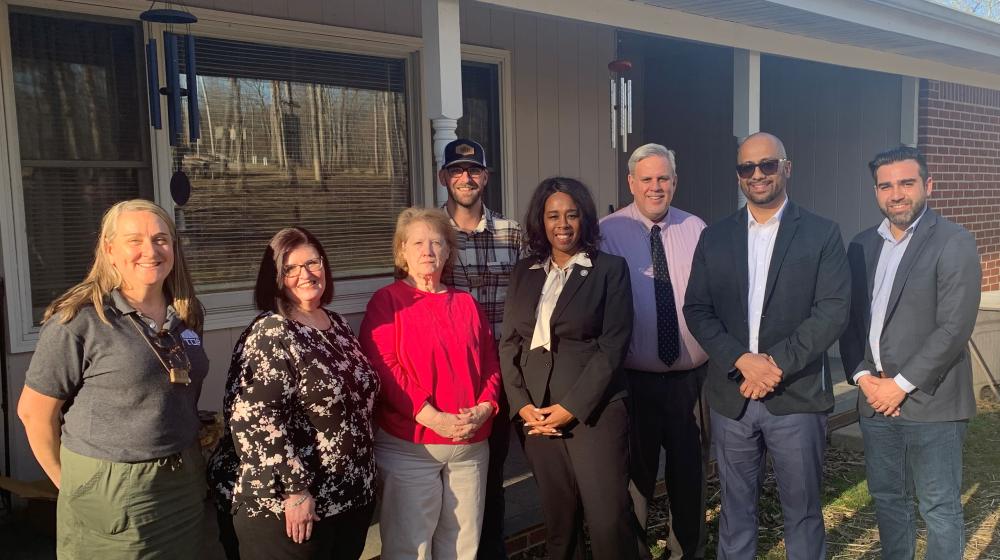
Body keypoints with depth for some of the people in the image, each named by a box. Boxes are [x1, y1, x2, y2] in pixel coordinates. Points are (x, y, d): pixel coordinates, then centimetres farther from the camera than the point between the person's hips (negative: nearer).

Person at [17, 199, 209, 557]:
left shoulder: (186, 315, 4)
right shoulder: (78, 321, -13)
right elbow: (33, 411, -8)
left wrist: (188, 453, 12)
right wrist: (69, 481, -2)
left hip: (185, 484, 5)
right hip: (109, 492, -5)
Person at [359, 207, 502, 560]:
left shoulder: (466, 303, 13)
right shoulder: (387, 301, -2)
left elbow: (490, 362, 12)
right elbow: (384, 369, -11)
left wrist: (483, 410, -7)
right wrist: (434, 418, -18)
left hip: (471, 446, 5)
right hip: (409, 448, -4)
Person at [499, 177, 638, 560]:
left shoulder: (610, 269, -1)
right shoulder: (524, 272, 11)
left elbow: (613, 346, -7)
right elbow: (509, 344, 9)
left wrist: (571, 407, -13)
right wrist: (522, 404, -4)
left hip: (594, 411, -3)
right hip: (535, 414, 4)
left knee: (609, 521, -5)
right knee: (558, 518, 11)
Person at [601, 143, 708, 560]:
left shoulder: (696, 230, 1)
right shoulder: (608, 233, -6)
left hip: (691, 376, 2)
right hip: (634, 379, -2)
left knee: (689, 471, 16)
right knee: (635, 471, 13)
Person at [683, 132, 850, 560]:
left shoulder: (822, 234, 0)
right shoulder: (714, 238, 7)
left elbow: (833, 311, -9)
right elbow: (697, 310, 1)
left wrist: (777, 364, -17)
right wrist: (743, 360, -14)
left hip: (797, 396, -2)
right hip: (731, 395, 2)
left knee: (802, 512, 10)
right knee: (735, 509, 14)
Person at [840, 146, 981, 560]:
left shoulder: (954, 243, -9)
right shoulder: (862, 245, 9)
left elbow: (954, 328, -15)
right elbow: (849, 319, 9)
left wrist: (901, 384, -15)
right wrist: (862, 376, -5)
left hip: (930, 403, -5)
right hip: (875, 400, 6)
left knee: (939, 509, 6)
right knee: (887, 499, 18)